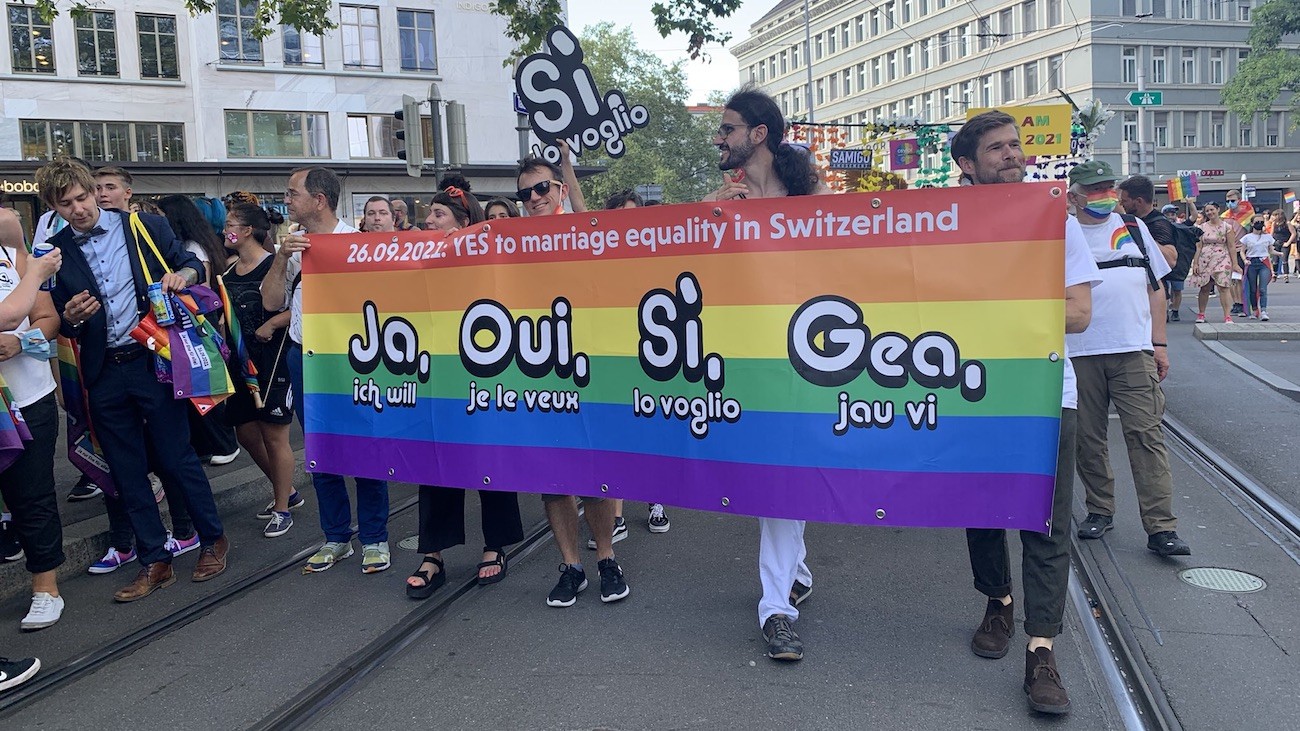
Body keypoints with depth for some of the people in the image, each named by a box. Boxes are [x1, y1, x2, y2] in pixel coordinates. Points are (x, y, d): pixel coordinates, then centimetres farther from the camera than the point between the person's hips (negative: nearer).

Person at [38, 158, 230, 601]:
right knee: (127, 472, 8)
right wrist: (70, 317, -12)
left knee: (177, 457, 1)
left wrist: (182, 275, -14)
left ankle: (213, 540, 19)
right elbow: (58, 324, 11)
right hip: (103, 375, 3)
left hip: (152, 361, -3)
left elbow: (192, 263, 8)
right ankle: (155, 562, 19)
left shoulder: (145, 227, 1)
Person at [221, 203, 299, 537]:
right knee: (246, 432, 13)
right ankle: (286, 492, 32)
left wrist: (271, 324, -23)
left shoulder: (274, 265, -12)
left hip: (272, 359, -8)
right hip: (239, 359, 8)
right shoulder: (228, 271, 10)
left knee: (274, 435, 0)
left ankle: (282, 509, 13)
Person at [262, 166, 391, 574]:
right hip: (304, 356, 5)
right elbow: (271, 302, 4)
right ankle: (336, 538, 24)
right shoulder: (291, 246, 10)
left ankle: (374, 539, 13)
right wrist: (281, 258, -8)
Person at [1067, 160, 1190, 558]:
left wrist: (1159, 343, 7)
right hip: (1079, 354, 0)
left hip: (1134, 351, 1)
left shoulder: (1133, 229, 13)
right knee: (1087, 438, 6)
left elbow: (1156, 288, 14)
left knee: (1146, 435, -5)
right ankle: (1100, 510, 23)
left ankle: (1161, 526, -4)